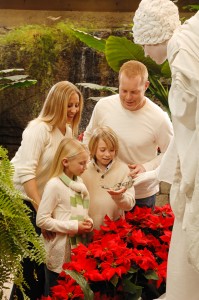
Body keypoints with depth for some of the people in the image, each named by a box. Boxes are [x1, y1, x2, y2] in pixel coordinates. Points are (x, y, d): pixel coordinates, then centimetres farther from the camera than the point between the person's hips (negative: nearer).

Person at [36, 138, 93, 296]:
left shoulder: (79, 182, 8)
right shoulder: (54, 185, -16)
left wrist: (87, 221, -2)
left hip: (78, 248, 7)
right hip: (59, 253, -7)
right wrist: (73, 227, -19)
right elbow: (41, 219, -20)